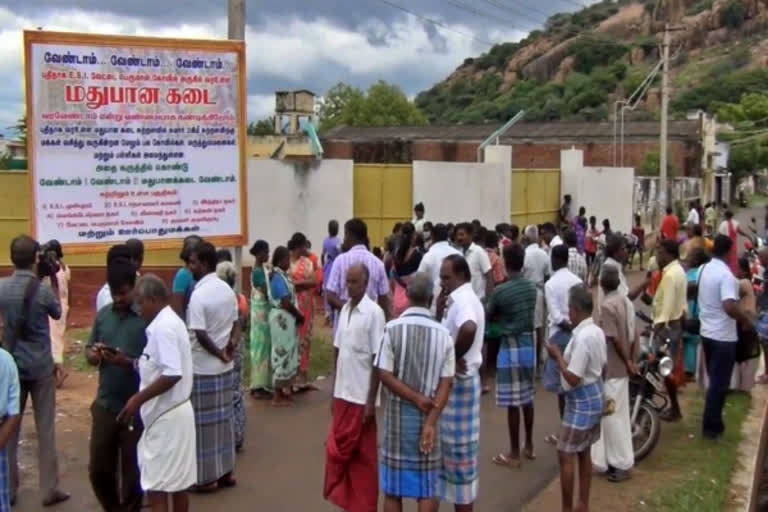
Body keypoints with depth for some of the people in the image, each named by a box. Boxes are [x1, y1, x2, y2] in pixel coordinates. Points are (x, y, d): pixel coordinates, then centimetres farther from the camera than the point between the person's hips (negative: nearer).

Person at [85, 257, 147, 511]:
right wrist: (95, 354, -11)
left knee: (132, 472, 8)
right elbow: (89, 353, 11)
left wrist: (128, 363, -28)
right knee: (98, 469, 14)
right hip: (104, 405, 5)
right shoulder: (103, 314, 6)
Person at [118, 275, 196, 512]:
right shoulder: (170, 322, 12)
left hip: (166, 416, -10)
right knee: (177, 481, 16)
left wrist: (138, 399, -21)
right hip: (175, 412, 10)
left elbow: (172, 374, -27)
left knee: (155, 484, -3)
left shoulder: (162, 327, -20)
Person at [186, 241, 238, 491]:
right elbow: (235, 323, 9)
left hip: (203, 368, -7)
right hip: (225, 367, 7)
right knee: (224, 418, 14)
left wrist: (218, 353, -11)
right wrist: (231, 344, -6)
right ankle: (226, 471, 22)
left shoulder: (199, 295, -19)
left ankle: (207, 476, 11)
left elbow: (200, 334, -22)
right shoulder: (227, 289, 6)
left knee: (204, 422, 3)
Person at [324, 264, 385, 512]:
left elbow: (377, 360, -14)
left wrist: (371, 401, -14)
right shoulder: (344, 310, 8)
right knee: (338, 450, 11)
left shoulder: (374, 313, -13)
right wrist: (334, 392, 13)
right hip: (343, 394, 6)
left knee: (363, 457, 5)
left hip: (362, 397, -6)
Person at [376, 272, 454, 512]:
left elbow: (385, 375, -12)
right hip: (428, 415, 1)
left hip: (398, 413, -1)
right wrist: (431, 422, -9)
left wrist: (416, 399, -7)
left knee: (393, 488, 10)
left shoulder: (393, 329, -10)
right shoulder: (443, 334, -4)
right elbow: (446, 383, -7)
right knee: (427, 489, 10)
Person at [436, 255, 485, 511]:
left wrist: (454, 357, -26)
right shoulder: (463, 299, 12)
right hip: (456, 380, 10)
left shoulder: (462, 300, -19)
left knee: (459, 448, -1)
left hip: (459, 380, -10)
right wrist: (440, 309, -1)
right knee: (458, 447, 18)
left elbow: (469, 329, -41)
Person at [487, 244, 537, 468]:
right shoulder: (532, 287, 2)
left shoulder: (500, 291, -16)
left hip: (510, 346, -6)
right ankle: (529, 446, 28)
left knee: (513, 402, 1)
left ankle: (514, 454, 9)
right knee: (527, 398, 17)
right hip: (529, 344, 6)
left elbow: (488, 316, -1)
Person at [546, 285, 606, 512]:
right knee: (584, 452, 17)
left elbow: (572, 379, -25)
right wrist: (566, 356, 14)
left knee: (565, 456, 0)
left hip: (581, 401, -10)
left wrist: (558, 356, -14)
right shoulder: (597, 332, 5)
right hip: (594, 396, 10)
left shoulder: (582, 337, -25)